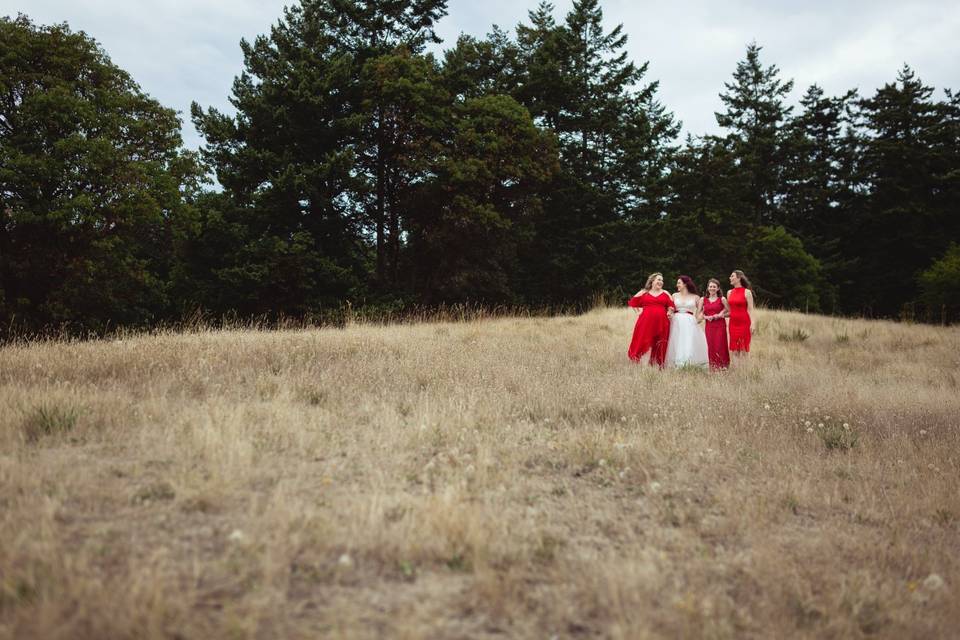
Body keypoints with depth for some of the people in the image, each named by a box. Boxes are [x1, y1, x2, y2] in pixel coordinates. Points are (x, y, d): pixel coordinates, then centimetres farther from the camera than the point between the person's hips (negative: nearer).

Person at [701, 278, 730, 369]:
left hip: (720, 326, -2)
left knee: (720, 346, -9)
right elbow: (700, 314, 12)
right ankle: (713, 368, 5)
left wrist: (721, 315, -11)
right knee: (711, 347, -1)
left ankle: (723, 367, -2)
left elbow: (730, 312, 2)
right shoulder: (703, 300, 10)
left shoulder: (722, 299, 3)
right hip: (709, 326, 2)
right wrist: (706, 317, -5)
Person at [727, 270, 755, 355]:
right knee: (734, 349, 3)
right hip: (733, 323, 5)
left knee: (743, 349, -4)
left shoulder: (747, 292, -4)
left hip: (744, 323, -5)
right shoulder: (729, 292, 12)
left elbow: (750, 309, -8)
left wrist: (752, 324, -15)